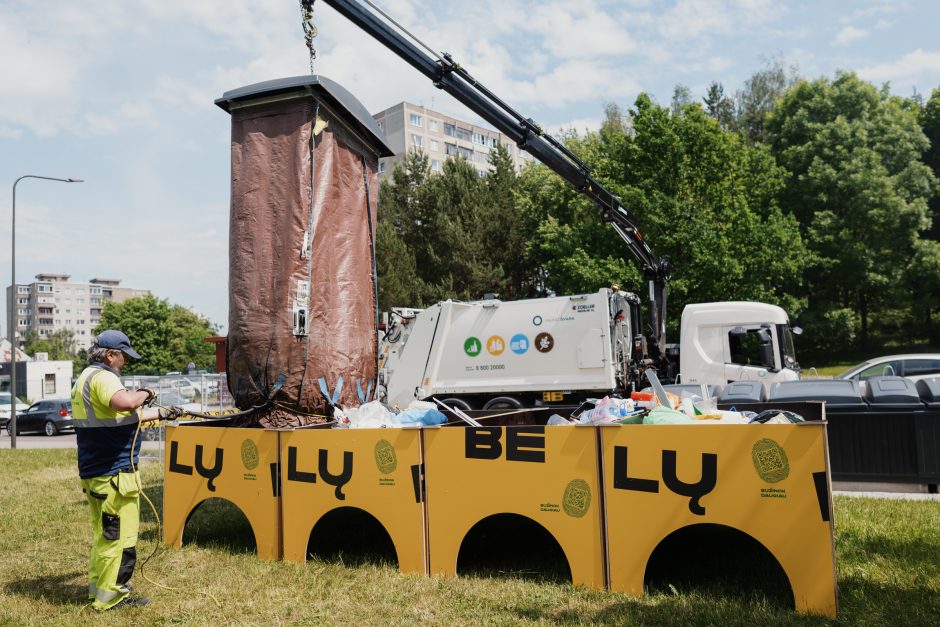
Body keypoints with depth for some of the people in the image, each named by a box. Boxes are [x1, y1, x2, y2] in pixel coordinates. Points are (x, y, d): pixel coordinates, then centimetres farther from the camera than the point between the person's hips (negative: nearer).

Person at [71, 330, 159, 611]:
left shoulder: (85, 377, 17)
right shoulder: (103, 377, -17)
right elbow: (124, 403, -40)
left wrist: (159, 414, 28)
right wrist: (144, 393, -19)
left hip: (93, 471, 11)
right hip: (113, 473, -11)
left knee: (104, 533, 22)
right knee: (120, 535, -2)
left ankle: (97, 586, 33)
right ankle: (111, 596, 6)